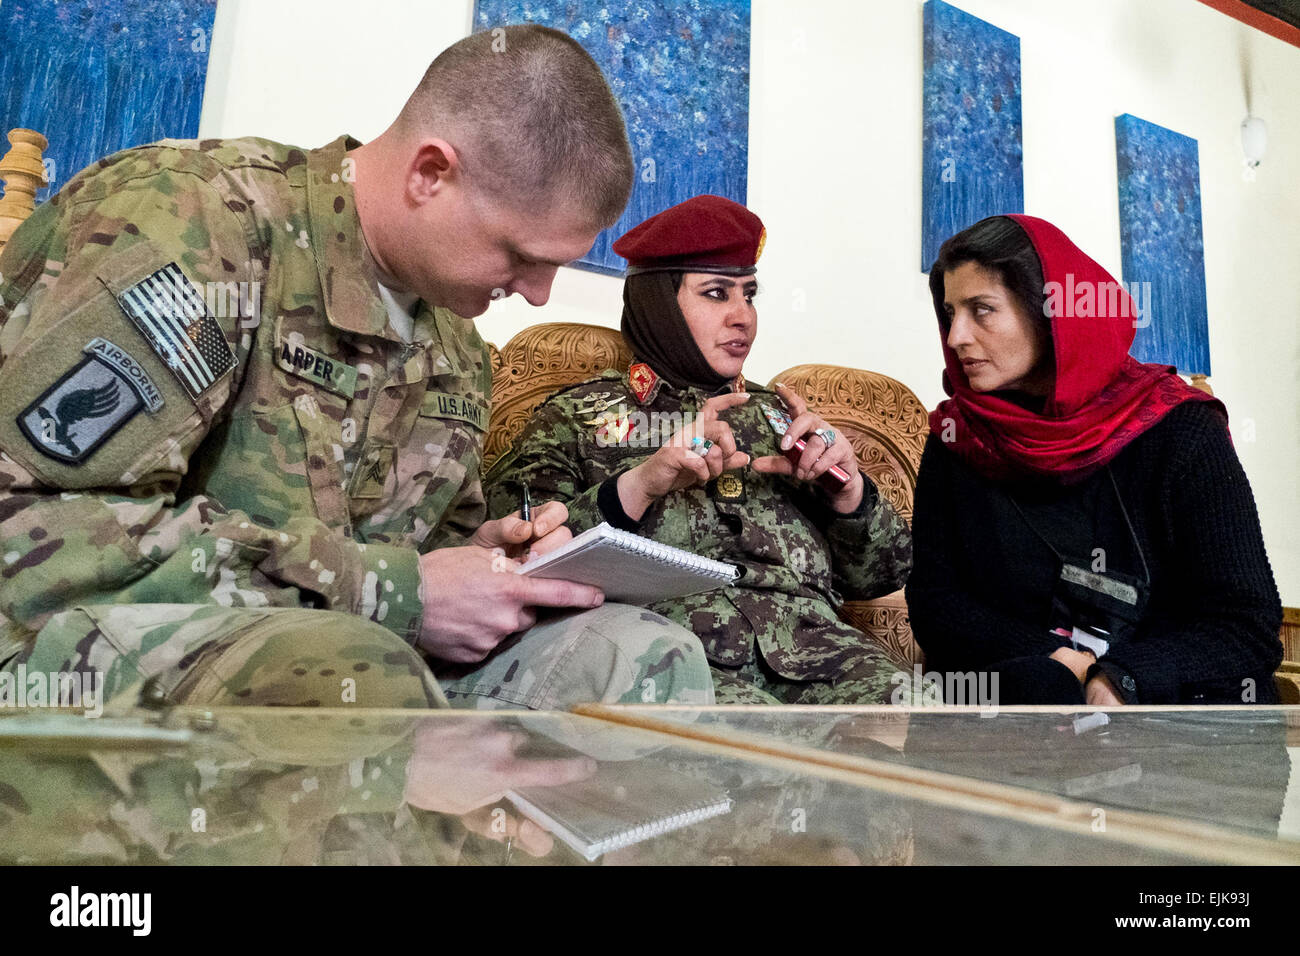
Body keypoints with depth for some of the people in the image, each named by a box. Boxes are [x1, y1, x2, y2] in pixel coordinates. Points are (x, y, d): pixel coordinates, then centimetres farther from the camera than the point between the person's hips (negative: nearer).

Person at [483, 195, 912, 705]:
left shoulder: (776, 414, 24)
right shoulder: (575, 416, 13)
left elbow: (882, 575, 22)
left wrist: (848, 489, 2)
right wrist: (638, 486, -14)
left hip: (813, 646, 5)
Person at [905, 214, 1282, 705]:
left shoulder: (1176, 429, -2)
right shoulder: (956, 438, 5)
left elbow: (1248, 623, -6)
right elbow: (933, 604, 1)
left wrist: (1115, 680, -23)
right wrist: (1058, 665, -15)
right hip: (1006, 689, 1)